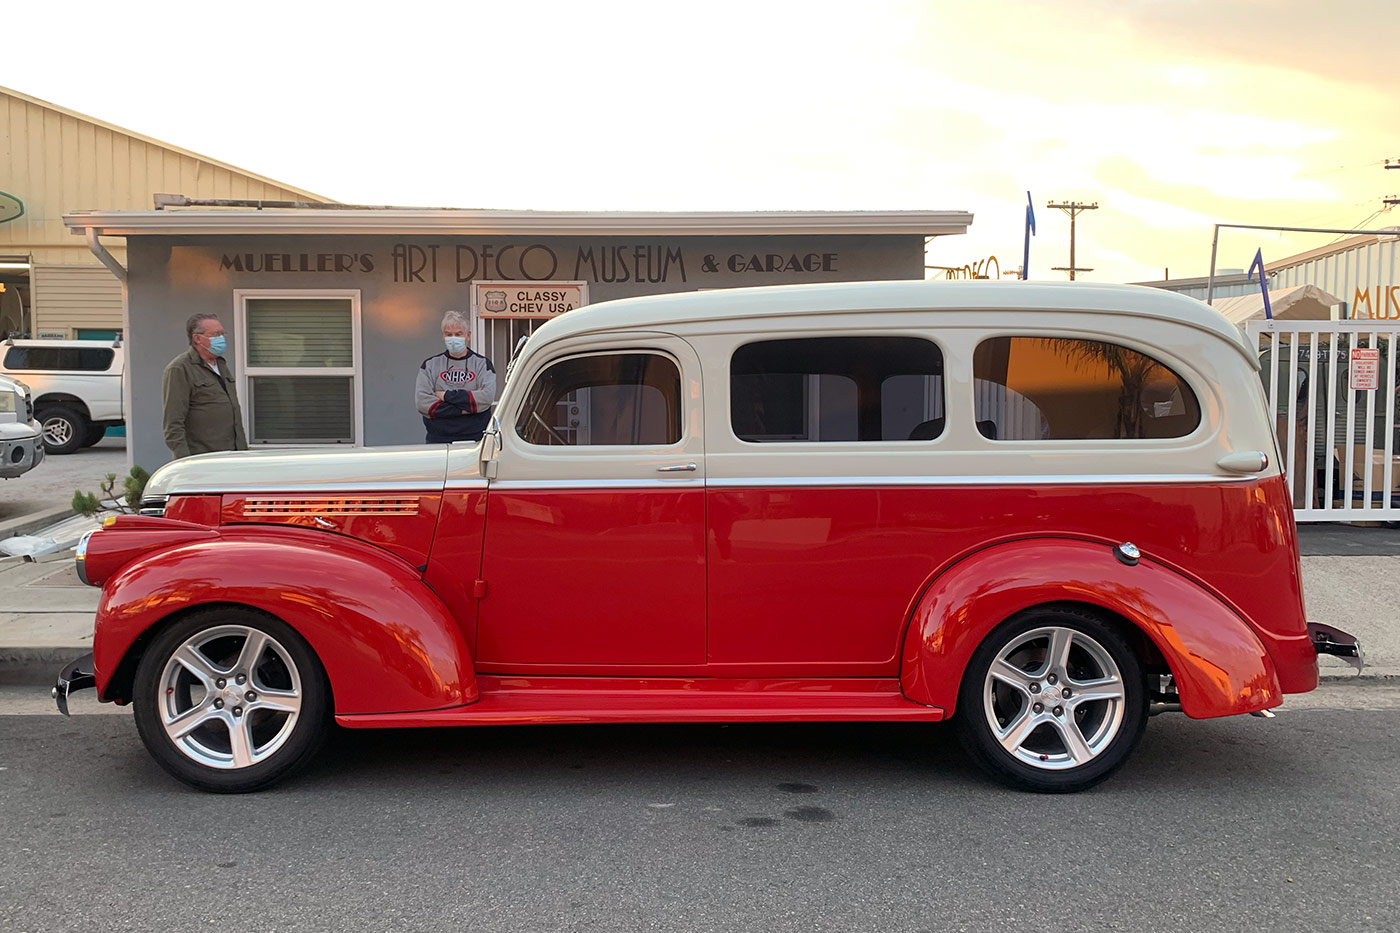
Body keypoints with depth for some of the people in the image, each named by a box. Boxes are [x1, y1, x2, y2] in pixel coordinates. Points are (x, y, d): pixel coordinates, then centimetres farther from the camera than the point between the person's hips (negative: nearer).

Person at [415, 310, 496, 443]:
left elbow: (487, 397, -11)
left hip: (475, 439, -1)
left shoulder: (482, 363, 7)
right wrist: (464, 408, -11)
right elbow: (421, 402, -4)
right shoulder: (430, 365, 11)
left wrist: (446, 396, -8)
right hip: (438, 440, 1)